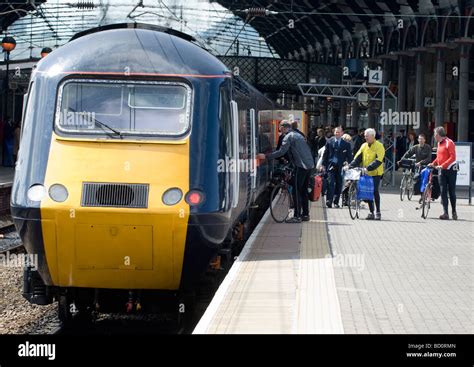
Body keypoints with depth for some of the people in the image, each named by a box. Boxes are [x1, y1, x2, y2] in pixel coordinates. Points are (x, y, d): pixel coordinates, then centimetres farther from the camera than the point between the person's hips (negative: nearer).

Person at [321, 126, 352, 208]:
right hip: (330, 166, -1)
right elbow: (325, 154, 10)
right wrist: (323, 165, 4)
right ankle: (329, 201, -17)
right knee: (330, 183, -12)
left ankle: (336, 202, 13)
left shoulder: (346, 144, 5)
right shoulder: (329, 142, 8)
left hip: (340, 167, 1)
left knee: (339, 185, 4)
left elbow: (349, 157, 7)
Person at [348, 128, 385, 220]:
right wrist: (351, 166, -11)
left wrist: (369, 168, -32)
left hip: (376, 173, -6)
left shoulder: (379, 146, -8)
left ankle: (378, 212, -6)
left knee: (375, 191, -13)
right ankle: (371, 212, 12)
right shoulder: (364, 146, 10)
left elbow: (378, 160, -20)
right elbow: (358, 157, 5)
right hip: (366, 173, 6)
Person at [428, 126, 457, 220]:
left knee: (452, 191, 1)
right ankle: (445, 213, -2)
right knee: (443, 192, -1)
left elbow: (452, 157, -20)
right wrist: (433, 163, 5)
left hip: (450, 169, -7)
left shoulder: (449, 142, -13)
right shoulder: (439, 143, 12)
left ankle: (454, 212, 14)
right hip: (442, 170, 7)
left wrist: (442, 165, -25)